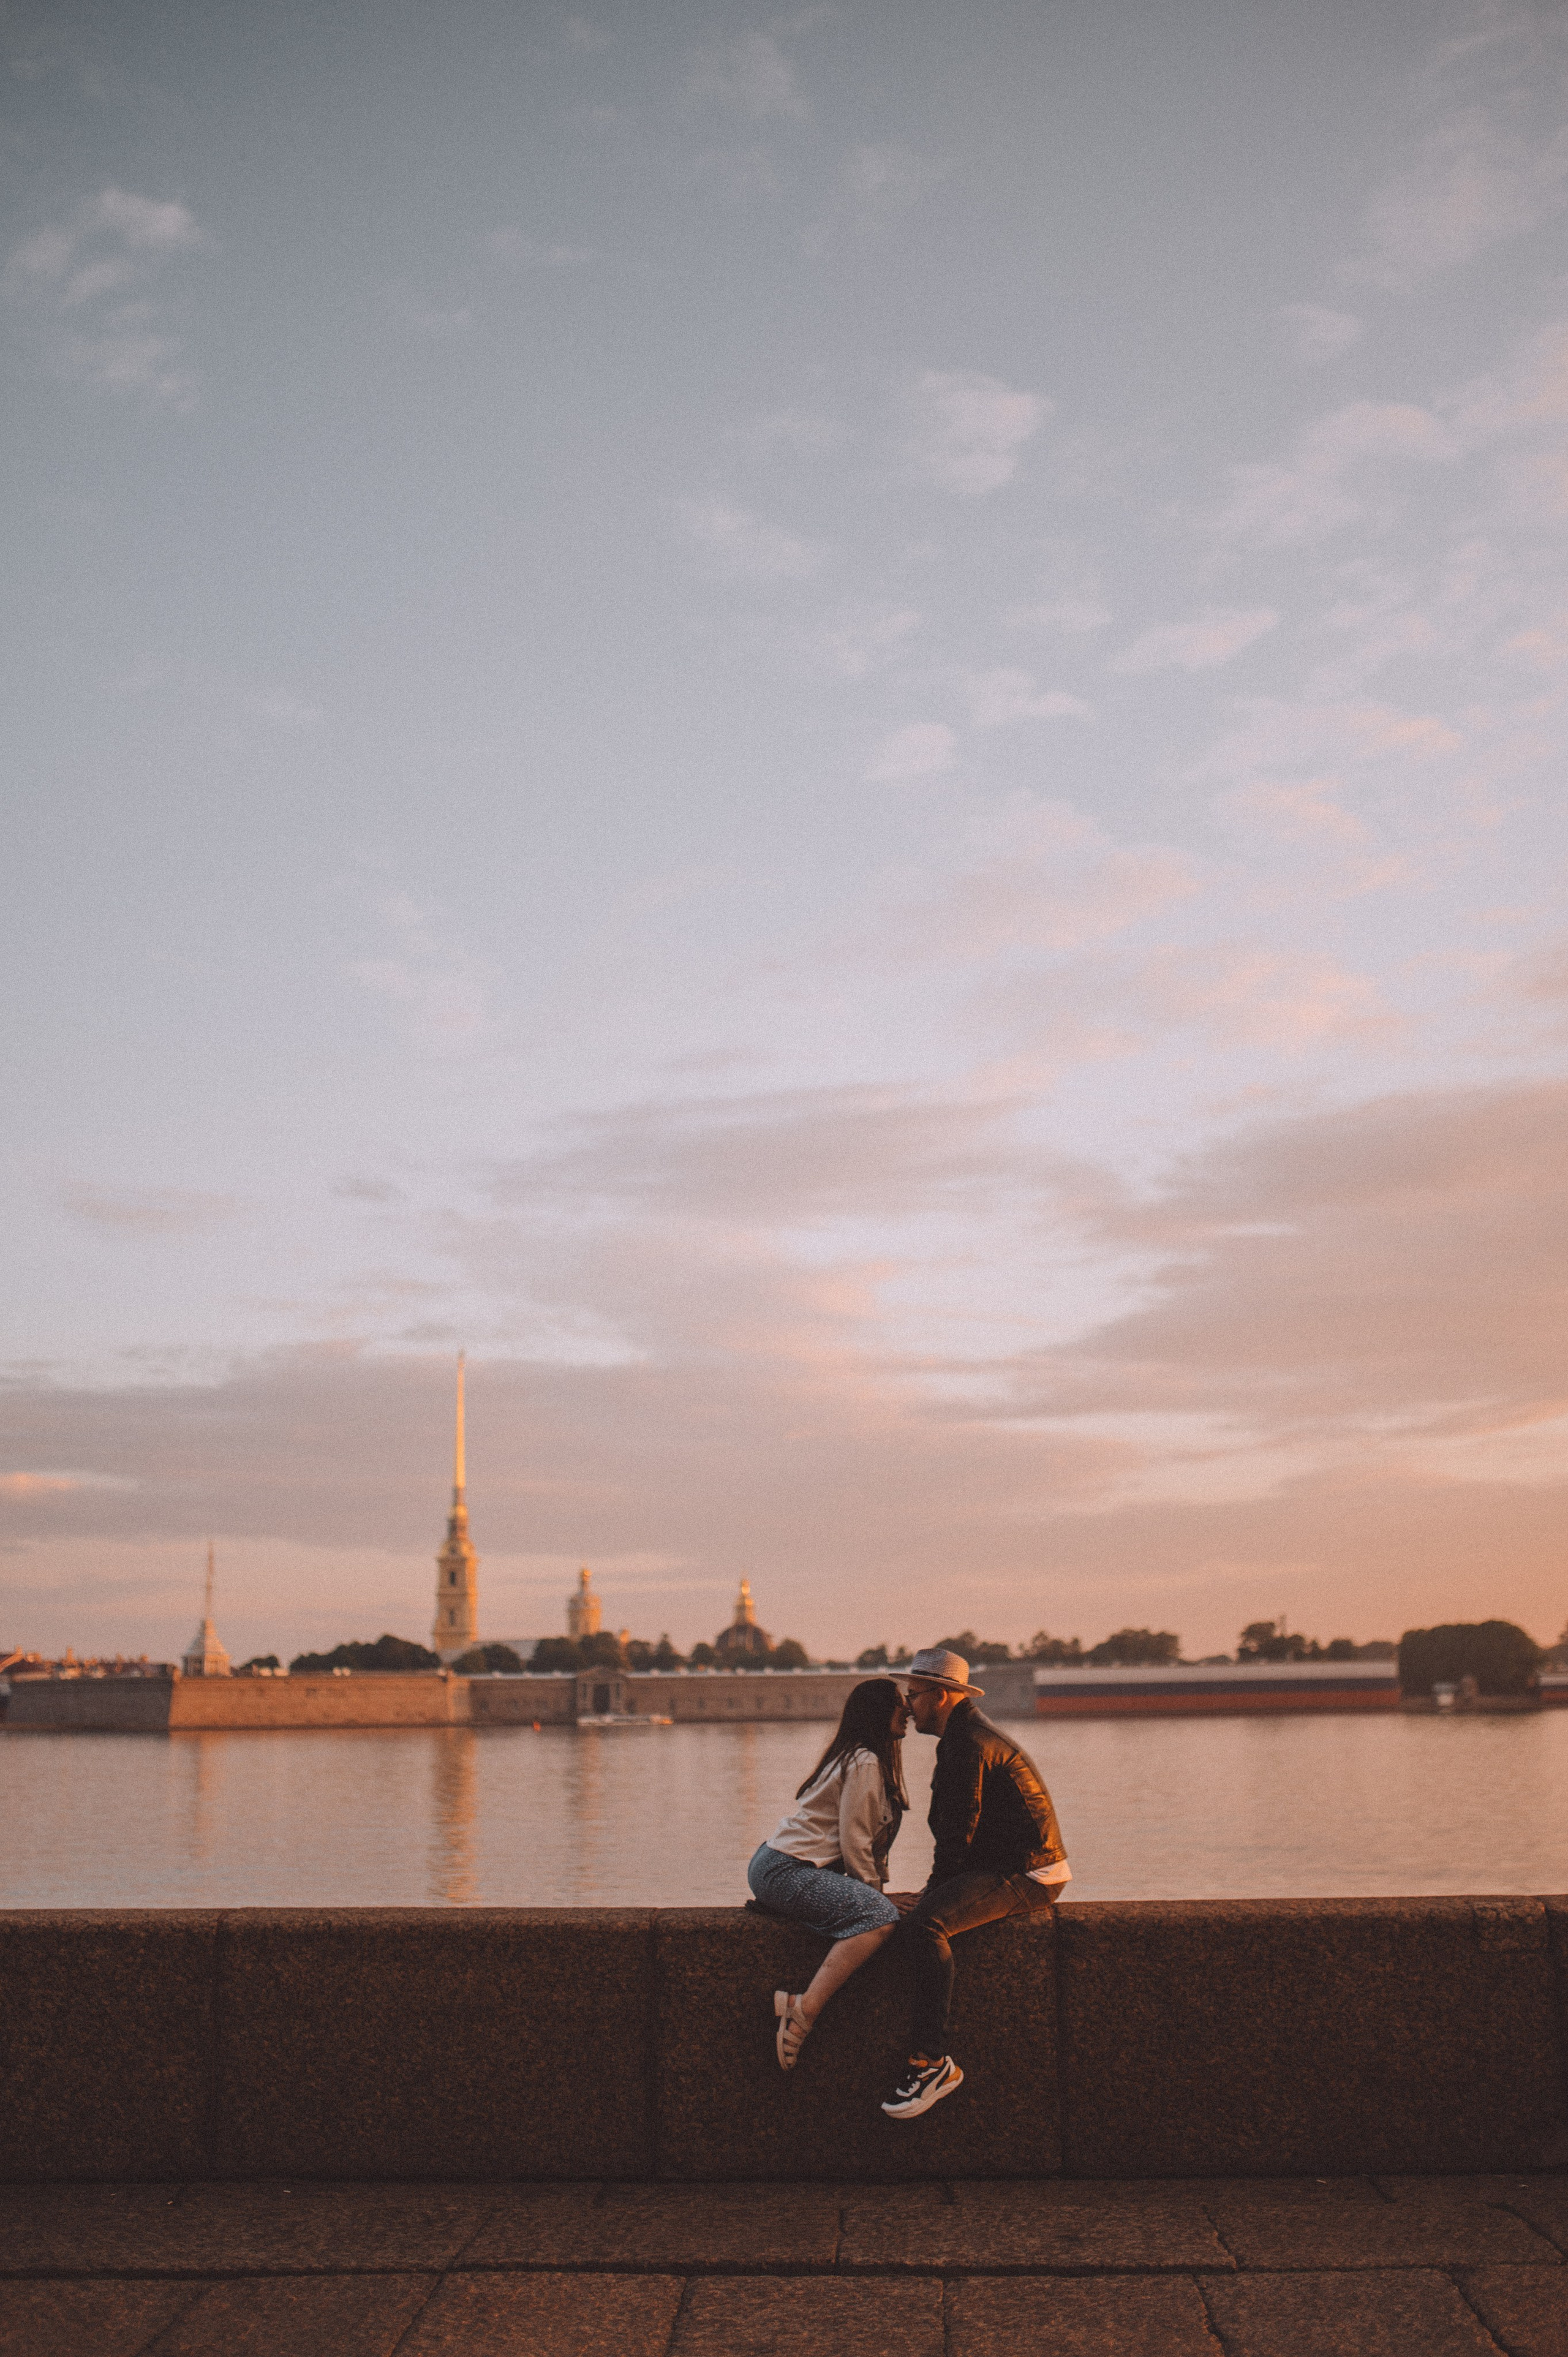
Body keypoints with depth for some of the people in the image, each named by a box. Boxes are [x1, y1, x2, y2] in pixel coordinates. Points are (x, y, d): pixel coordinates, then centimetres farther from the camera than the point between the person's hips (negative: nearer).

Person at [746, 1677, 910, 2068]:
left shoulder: (860, 1759, 20)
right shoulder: (865, 1764, -11)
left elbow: (865, 1842, 19)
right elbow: (853, 1844, -14)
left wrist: (873, 1887, 8)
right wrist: (872, 1892, -3)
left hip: (775, 1866, 11)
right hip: (786, 1871, -11)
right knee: (880, 1916, -24)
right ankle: (805, 2009, -30)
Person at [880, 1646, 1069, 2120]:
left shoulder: (968, 1744, -14)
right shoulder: (965, 1736, 19)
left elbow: (959, 1832, -18)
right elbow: (953, 1830, 21)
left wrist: (932, 1894, -9)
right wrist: (931, 1891, 11)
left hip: (1024, 1875, -11)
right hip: (1010, 1868, 11)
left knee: (924, 1925, -30)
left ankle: (932, 2062, -30)